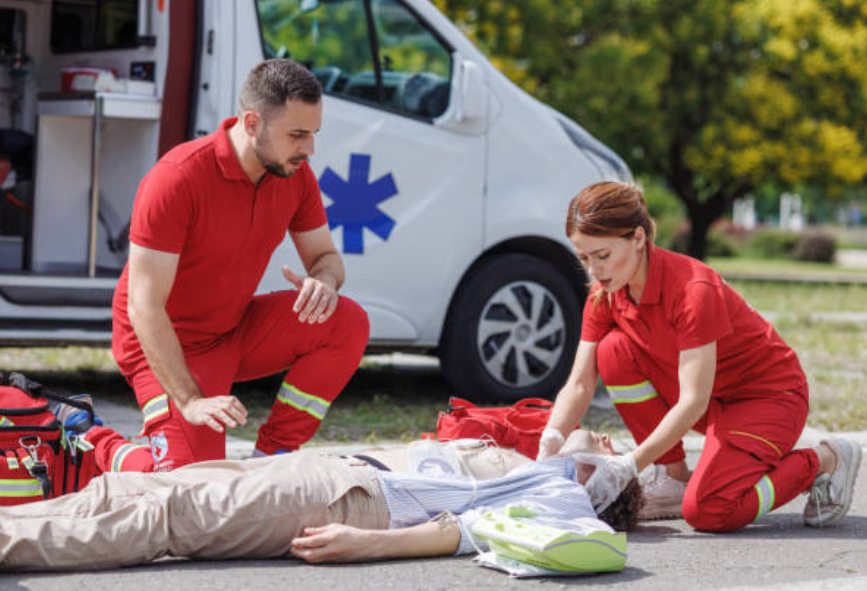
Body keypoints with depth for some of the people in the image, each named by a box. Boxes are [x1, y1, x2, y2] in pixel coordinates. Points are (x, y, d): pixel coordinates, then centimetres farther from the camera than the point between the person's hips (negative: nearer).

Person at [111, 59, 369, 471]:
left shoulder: (295, 174, -7)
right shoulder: (177, 178, -27)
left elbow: (324, 256, 7)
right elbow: (144, 308, -28)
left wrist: (324, 281, -21)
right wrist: (190, 401, -35)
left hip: (238, 330, 7)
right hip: (170, 345, -6)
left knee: (348, 322, -16)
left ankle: (273, 454, -6)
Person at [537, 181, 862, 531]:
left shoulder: (693, 289, -30)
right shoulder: (605, 295, -7)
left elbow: (693, 402, -31)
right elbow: (579, 384, -7)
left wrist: (628, 466, -35)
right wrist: (550, 443, -27)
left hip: (771, 396, -7)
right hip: (714, 402, 7)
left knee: (705, 510, -27)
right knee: (614, 351, -15)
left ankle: (825, 461, -3)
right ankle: (673, 478, -3)